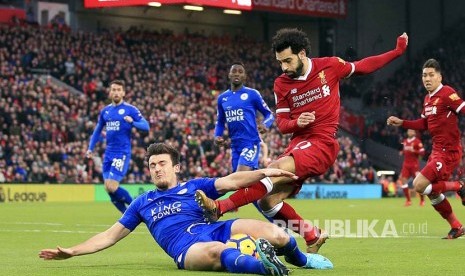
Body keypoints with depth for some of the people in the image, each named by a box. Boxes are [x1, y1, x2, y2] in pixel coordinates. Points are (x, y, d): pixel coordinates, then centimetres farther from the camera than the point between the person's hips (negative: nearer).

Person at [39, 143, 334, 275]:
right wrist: (72, 251, 19)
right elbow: (111, 235, 28)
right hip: (185, 248, -2)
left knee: (277, 236, -18)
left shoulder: (195, 187, 22)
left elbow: (231, 181, 7)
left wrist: (263, 172, -11)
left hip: (212, 229, 2)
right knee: (217, 251, -43)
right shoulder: (142, 203, 27)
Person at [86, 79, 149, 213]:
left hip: (122, 153, -6)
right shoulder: (105, 111, 12)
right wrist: (91, 148, 17)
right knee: (108, 189, 2)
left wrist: (132, 122, -28)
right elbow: (97, 130, 23)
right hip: (109, 153, 6)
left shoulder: (130, 109, -4)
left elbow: (146, 126, -11)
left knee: (112, 187, -16)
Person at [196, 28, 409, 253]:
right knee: (268, 201, -6)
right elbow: (281, 123, 8)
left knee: (276, 169, -29)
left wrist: (397, 51, 15)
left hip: (322, 144, -5)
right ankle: (313, 236, 12)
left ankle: (220, 207, -37)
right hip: (298, 144, 5)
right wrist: (296, 123, -14)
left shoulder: (329, 66, 0)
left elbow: (362, 67, 15)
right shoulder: (281, 84, 6)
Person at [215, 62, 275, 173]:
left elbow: (269, 114, 1)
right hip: (235, 145, 6)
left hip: (251, 142, -6)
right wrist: (217, 136, 4)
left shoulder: (252, 94, -3)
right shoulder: (222, 98, 12)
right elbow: (220, 122, 23)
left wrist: (265, 124, -20)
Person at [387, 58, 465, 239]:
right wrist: (401, 123, 20)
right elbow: (424, 124, 25)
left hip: (448, 151, -9)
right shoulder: (428, 99, 12)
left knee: (419, 186, -16)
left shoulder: (447, 93, -14)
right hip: (437, 150, 9)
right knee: (432, 193, 13)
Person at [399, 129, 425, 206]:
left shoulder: (417, 141, -7)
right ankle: (408, 200, 5)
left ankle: (422, 200, 10)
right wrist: (402, 152, 3)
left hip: (414, 164, -6)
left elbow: (422, 152, -12)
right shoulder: (404, 141, 13)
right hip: (406, 164, 6)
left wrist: (413, 151, -24)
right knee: (403, 180, -4)